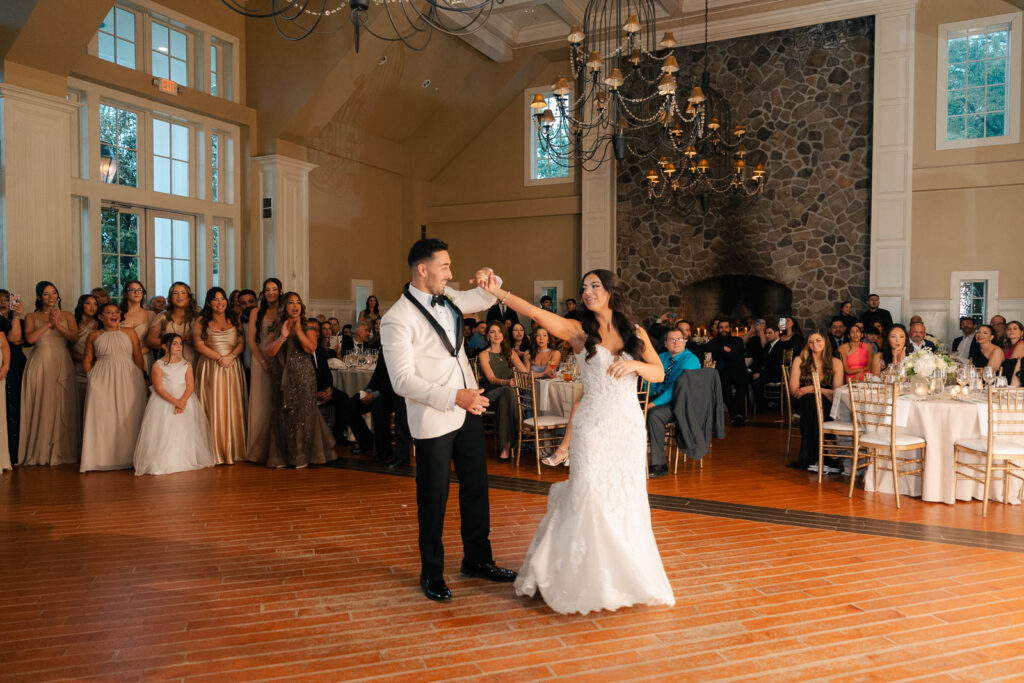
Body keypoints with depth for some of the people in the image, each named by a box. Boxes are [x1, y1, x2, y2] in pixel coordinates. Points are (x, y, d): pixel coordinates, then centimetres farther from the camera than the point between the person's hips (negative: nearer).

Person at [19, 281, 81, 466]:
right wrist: (48, 323, -7)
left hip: (62, 364, 0)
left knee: (62, 407, -3)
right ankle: (39, 452, 5)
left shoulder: (67, 316, 13)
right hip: (40, 364, 0)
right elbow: (30, 338, -5)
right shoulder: (32, 317, 12)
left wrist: (58, 325, -11)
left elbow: (75, 337, -1)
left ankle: (61, 451, 3)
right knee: (40, 407, -2)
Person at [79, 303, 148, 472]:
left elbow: (138, 356, 4)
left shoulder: (129, 332, 9)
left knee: (128, 417, -1)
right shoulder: (94, 335, 11)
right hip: (102, 381, 0)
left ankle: (127, 457, 5)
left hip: (128, 379, 0)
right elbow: (87, 359, 12)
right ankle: (103, 457, 4)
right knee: (103, 417, -3)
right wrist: (91, 376, 0)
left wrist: (141, 377, -2)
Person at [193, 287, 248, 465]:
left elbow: (241, 342, 6)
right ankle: (216, 452, -1)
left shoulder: (234, 319, 13)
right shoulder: (202, 321, 5)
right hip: (211, 368, -2)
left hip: (233, 368, 2)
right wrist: (219, 358, -12)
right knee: (214, 408, -4)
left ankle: (232, 451, 4)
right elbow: (199, 345, -4)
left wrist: (231, 356, -12)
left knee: (233, 408, 0)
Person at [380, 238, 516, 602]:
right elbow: (403, 381, -21)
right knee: (433, 499, 7)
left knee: (476, 487, 17)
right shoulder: (397, 319, -16)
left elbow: (486, 299, 24)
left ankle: (477, 559, 35)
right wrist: (454, 397, -26)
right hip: (433, 421, -7)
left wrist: (488, 279, 0)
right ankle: (432, 573, 26)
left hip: (468, 411, 7)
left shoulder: (449, 299, 6)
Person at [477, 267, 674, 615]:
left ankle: (626, 573, 27)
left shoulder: (636, 333, 8)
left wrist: (635, 364, -17)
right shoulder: (579, 331, -1)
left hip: (629, 428, 3)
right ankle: (587, 575, 15)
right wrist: (499, 292, -26)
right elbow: (536, 313, -14)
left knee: (627, 500, 8)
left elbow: (659, 374, 3)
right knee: (589, 498, -5)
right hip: (593, 427, -3)